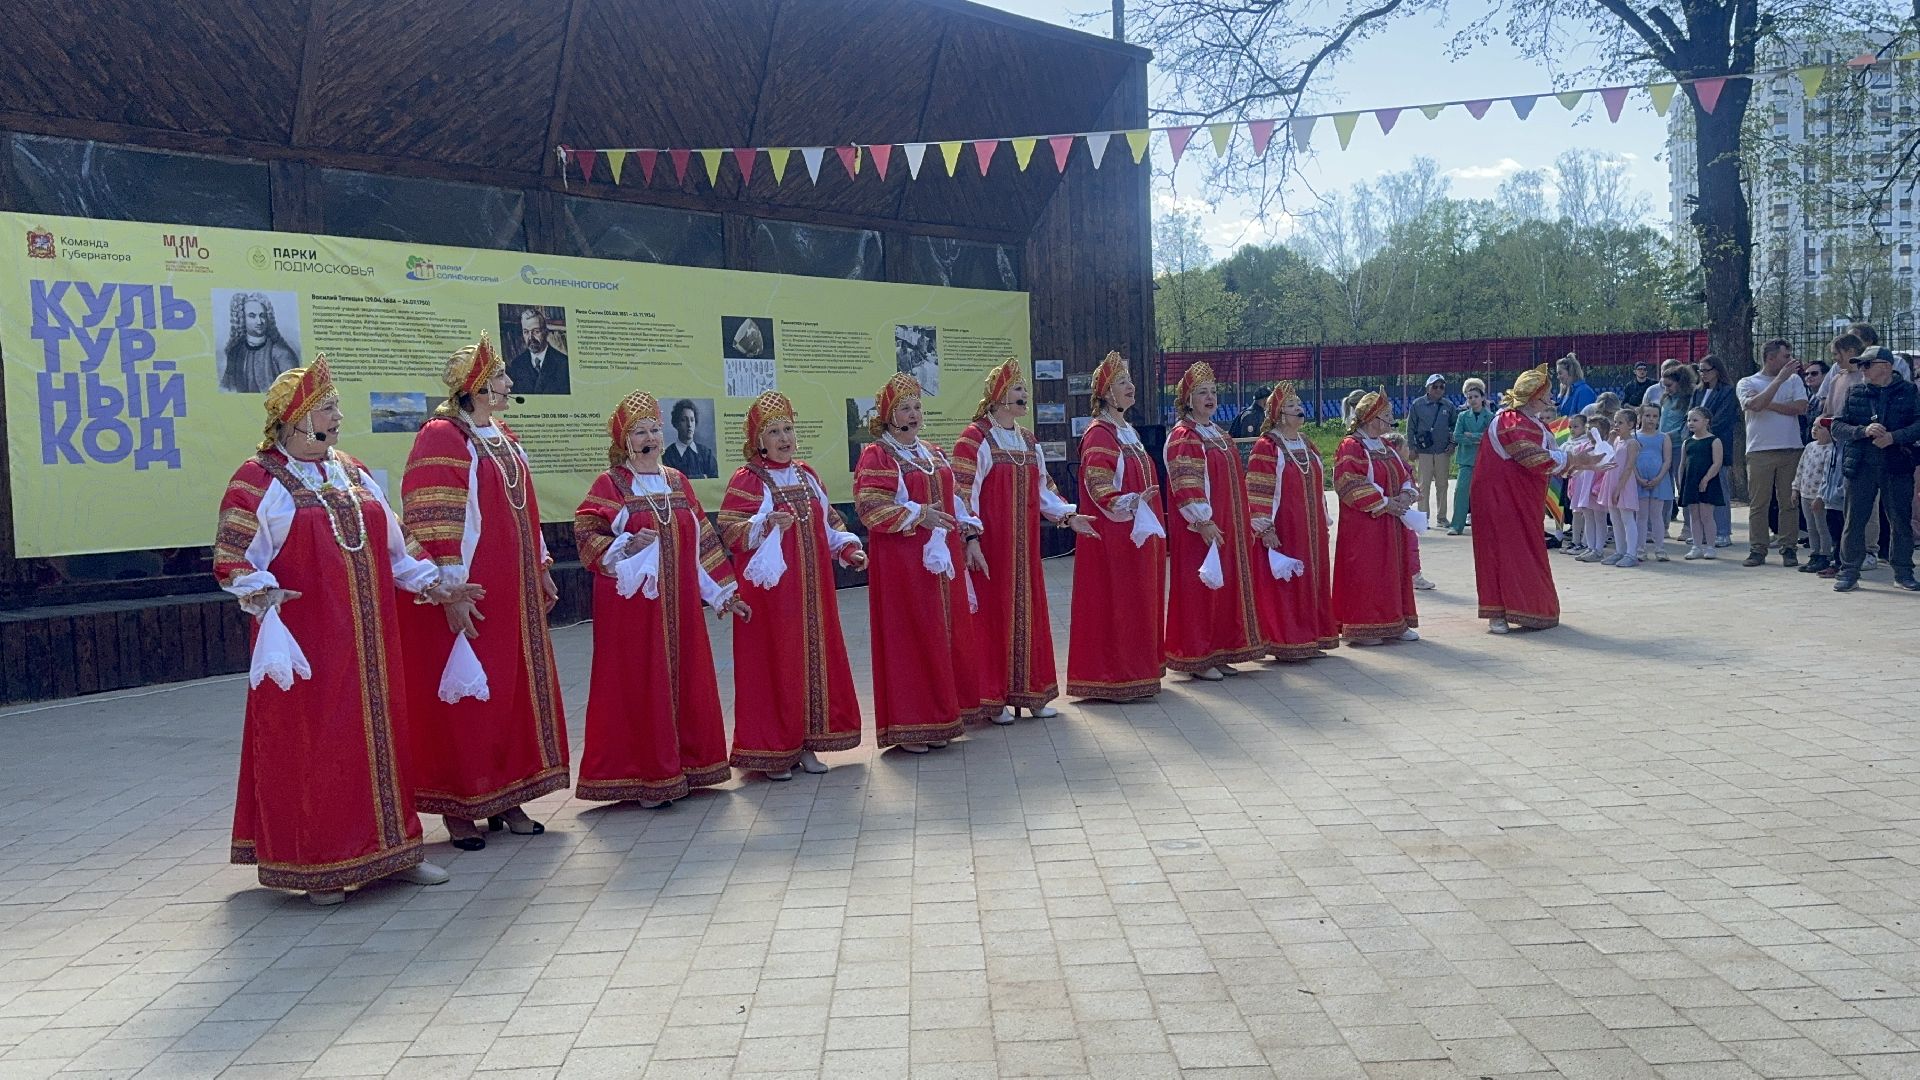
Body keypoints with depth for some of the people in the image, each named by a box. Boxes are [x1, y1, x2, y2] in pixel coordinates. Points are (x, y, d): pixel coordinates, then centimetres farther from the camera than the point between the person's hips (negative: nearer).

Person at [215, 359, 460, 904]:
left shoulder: (354, 473, 13)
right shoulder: (259, 479, -5)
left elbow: (391, 547, 18)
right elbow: (233, 559, -8)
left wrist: (433, 585, 12)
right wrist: (262, 595, -25)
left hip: (369, 640, 6)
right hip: (306, 642, -6)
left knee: (380, 736, 10)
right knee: (309, 746, -1)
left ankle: (390, 849, 21)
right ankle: (316, 866, 10)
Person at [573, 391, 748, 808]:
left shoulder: (677, 481, 12)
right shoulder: (610, 483, -3)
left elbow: (703, 541, 13)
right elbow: (585, 533, -8)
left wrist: (722, 593, 11)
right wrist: (626, 546, -23)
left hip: (678, 605, 5)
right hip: (632, 605, -5)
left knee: (685, 681, 7)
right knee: (639, 685, -3)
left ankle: (682, 766, 18)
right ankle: (642, 777, 5)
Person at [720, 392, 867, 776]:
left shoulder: (807, 475, 12)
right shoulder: (747, 480, -7)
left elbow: (828, 522, 20)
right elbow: (730, 533, -12)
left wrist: (849, 548, 5)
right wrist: (766, 523, -27)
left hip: (811, 589, 6)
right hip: (771, 590, -6)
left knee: (816, 658, 8)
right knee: (774, 665, -3)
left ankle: (806, 743, 20)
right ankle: (771, 751, 6)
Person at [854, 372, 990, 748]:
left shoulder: (933, 454, 16)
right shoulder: (875, 457, -7)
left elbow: (953, 499, 21)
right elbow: (871, 508, -17)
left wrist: (966, 537, 9)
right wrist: (918, 514, -24)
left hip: (942, 559, 7)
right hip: (901, 562, -7)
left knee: (947, 635, 9)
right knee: (907, 638, -4)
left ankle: (938, 720, 19)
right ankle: (908, 728, 3)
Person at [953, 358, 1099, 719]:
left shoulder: (1028, 441, 14)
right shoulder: (975, 439, -9)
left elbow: (1041, 489, 18)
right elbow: (963, 493, -14)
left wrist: (1068, 515, 5)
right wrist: (971, 538, -21)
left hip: (1024, 546, 7)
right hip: (990, 545, -7)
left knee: (1028, 611, 10)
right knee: (992, 612, -1)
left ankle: (1031, 692, 19)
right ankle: (994, 696, 8)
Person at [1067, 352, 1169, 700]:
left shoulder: (1129, 432, 16)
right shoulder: (1099, 434, -12)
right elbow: (1097, 487, -20)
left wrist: (1155, 522, 19)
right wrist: (1131, 503, -31)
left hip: (1139, 533, 9)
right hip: (1111, 534, -9)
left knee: (1139, 600, 12)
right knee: (1113, 602, -5)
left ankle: (1136, 669, 20)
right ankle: (1111, 677, 1)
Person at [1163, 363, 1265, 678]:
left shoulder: (1220, 436, 16)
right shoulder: (1182, 437, -9)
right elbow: (1185, 486, -18)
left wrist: (1243, 526, 17)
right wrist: (1203, 522, -23)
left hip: (1228, 528, 9)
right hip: (1198, 530, -9)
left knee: (1227, 587, 10)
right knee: (1198, 590, -5)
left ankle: (1219, 652, 18)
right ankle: (1197, 658, 1)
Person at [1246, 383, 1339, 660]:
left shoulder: (1307, 446, 14)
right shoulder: (1266, 447, -10)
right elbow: (1257, 492, -15)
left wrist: (1323, 523, 18)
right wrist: (1265, 528, -20)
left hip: (1311, 531, 8)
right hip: (1282, 531, -8)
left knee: (1312, 581, 10)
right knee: (1282, 584, -4)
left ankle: (1310, 639, 19)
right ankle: (1284, 643, 1)